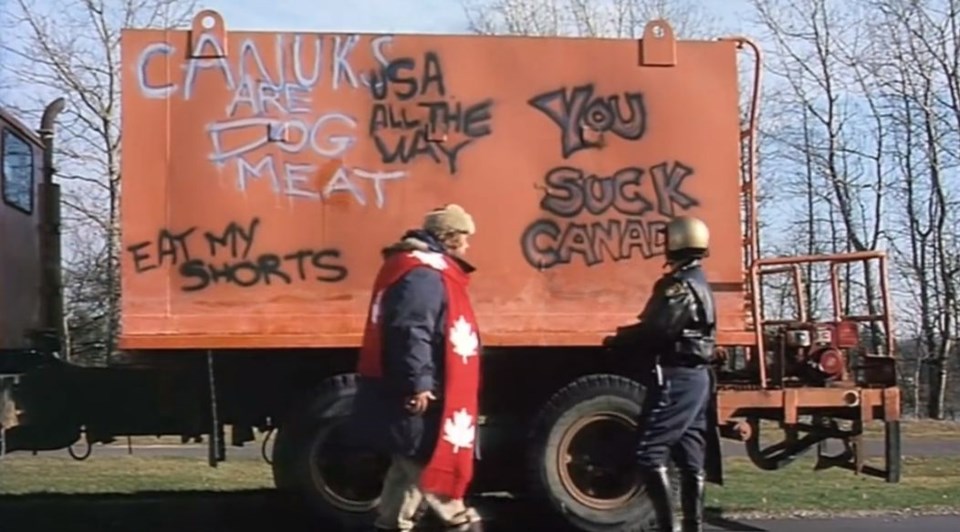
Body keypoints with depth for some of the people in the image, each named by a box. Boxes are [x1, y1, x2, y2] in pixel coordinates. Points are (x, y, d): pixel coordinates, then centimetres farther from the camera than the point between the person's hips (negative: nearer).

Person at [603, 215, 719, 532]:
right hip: (694, 377, 11)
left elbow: (657, 329, -23)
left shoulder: (681, 285, -15)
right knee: (689, 456, 10)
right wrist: (627, 336, 7)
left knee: (649, 452, -9)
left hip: (675, 378, -11)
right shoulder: (697, 283, 19)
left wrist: (617, 340, -8)